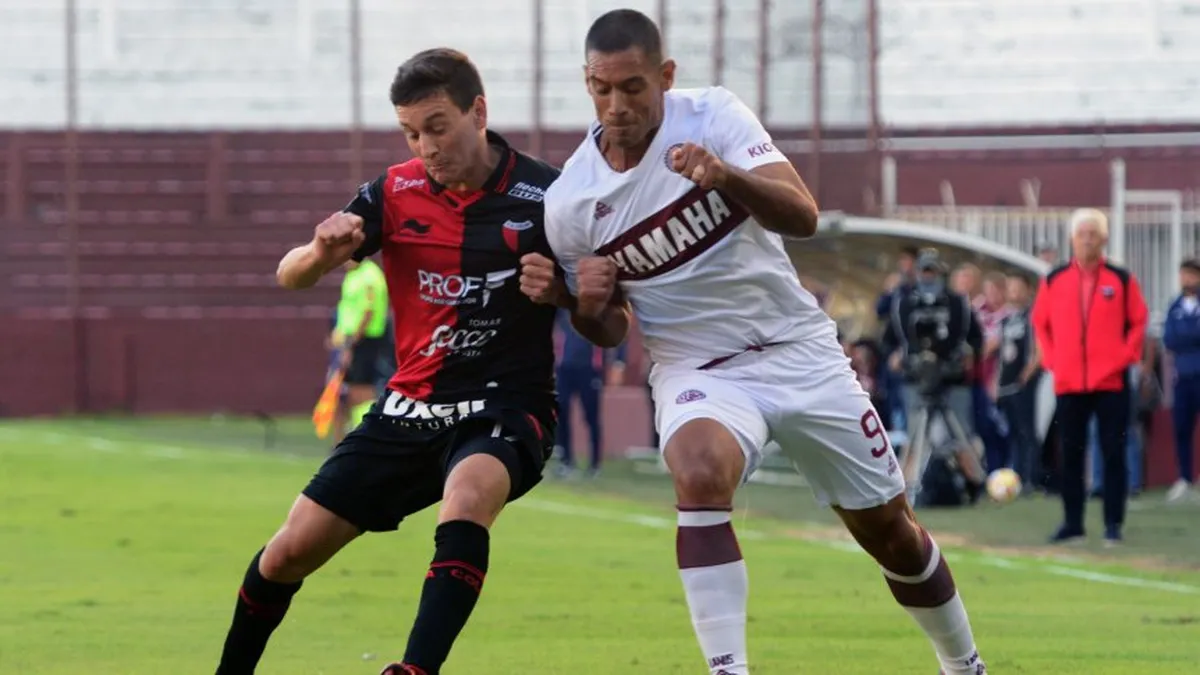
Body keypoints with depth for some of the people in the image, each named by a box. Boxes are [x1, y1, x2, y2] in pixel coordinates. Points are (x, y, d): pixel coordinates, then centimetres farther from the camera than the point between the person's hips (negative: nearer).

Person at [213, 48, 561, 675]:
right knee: (291, 550, 2)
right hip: (412, 407, 4)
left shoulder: (544, 195, -10)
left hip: (506, 407, -4)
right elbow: (289, 276, -3)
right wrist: (321, 254, -26)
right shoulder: (395, 193, -1)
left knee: (467, 497, -38)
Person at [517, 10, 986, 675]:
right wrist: (583, 301, -20)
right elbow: (609, 330, 4)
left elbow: (803, 216, -24)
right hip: (697, 369, -1)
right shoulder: (569, 203, -10)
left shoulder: (714, 116, -13)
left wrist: (727, 177, -43)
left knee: (889, 529, 9)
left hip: (800, 351, 1)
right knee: (699, 472, -35)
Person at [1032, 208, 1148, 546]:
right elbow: (1040, 322, 14)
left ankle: (1114, 524, 2)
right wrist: (1051, 359, 4)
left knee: (1113, 454, -2)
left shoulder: (1122, 280, 2)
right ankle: (1072, 522, 12)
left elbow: (1138, 321, 7)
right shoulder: (1054, 280, 6)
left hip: (1111, 381, -2)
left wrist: (1126, 355, -4)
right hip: (1068, 383, 2)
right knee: (1070, 455, 5)